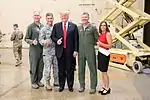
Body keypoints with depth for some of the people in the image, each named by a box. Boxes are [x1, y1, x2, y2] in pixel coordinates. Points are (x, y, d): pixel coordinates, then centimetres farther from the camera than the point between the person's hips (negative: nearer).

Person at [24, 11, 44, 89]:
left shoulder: (43, 26, 8)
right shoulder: (31, 26, -3)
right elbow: (26, 39, -3)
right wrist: (32, 42, -20)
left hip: (42, 50, 4)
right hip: (34, 50, -4)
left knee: (41, 67, 10)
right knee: (34, 67, 3)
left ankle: (38, 80, 24)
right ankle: (34, 82, 15)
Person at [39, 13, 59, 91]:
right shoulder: (43, 29, -3)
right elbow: (40, 39, -8)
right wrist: (45, 42, -28)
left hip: (56, 51, 4)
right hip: (47, 52, -4)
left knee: (56, 67, 12)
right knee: (47, 68, -1)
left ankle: (56, 82, 26)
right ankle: (47, 84, 12)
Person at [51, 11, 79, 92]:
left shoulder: (73, 26, 3)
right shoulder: (56, 26, 8)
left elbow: (76, 39, 1)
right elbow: (52, 36, 11)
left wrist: (75, 50, -5)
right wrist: (56, 40, -11)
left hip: (70, 51, -1)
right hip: (60, 51, 1)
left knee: (70, 69, 7)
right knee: (61, 69, 9)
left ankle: (70, 86, 21)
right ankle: (61, 85, 23)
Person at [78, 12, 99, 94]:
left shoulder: (93, 28, 1)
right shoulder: (78, 28, 10)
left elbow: (97, 39, 5)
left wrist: (92, 44, 1)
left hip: (90, 51, -3)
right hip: (80, 52, 3)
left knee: (92, 69, 1)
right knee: (81, 69, 9)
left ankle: (93, 87, 10)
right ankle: (82, 86, 22)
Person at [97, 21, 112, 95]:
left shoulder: (108, 34, -9)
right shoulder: (101, 34, 12)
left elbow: (110, 46, -14)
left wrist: (101, 44, -21)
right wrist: (97, 43, 5)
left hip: (105, 54, -7)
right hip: (100, 53, 7)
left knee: (104, 72, -3)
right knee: (102, 72, 11)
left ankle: (107, 88, 8)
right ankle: (104, 87, 21)